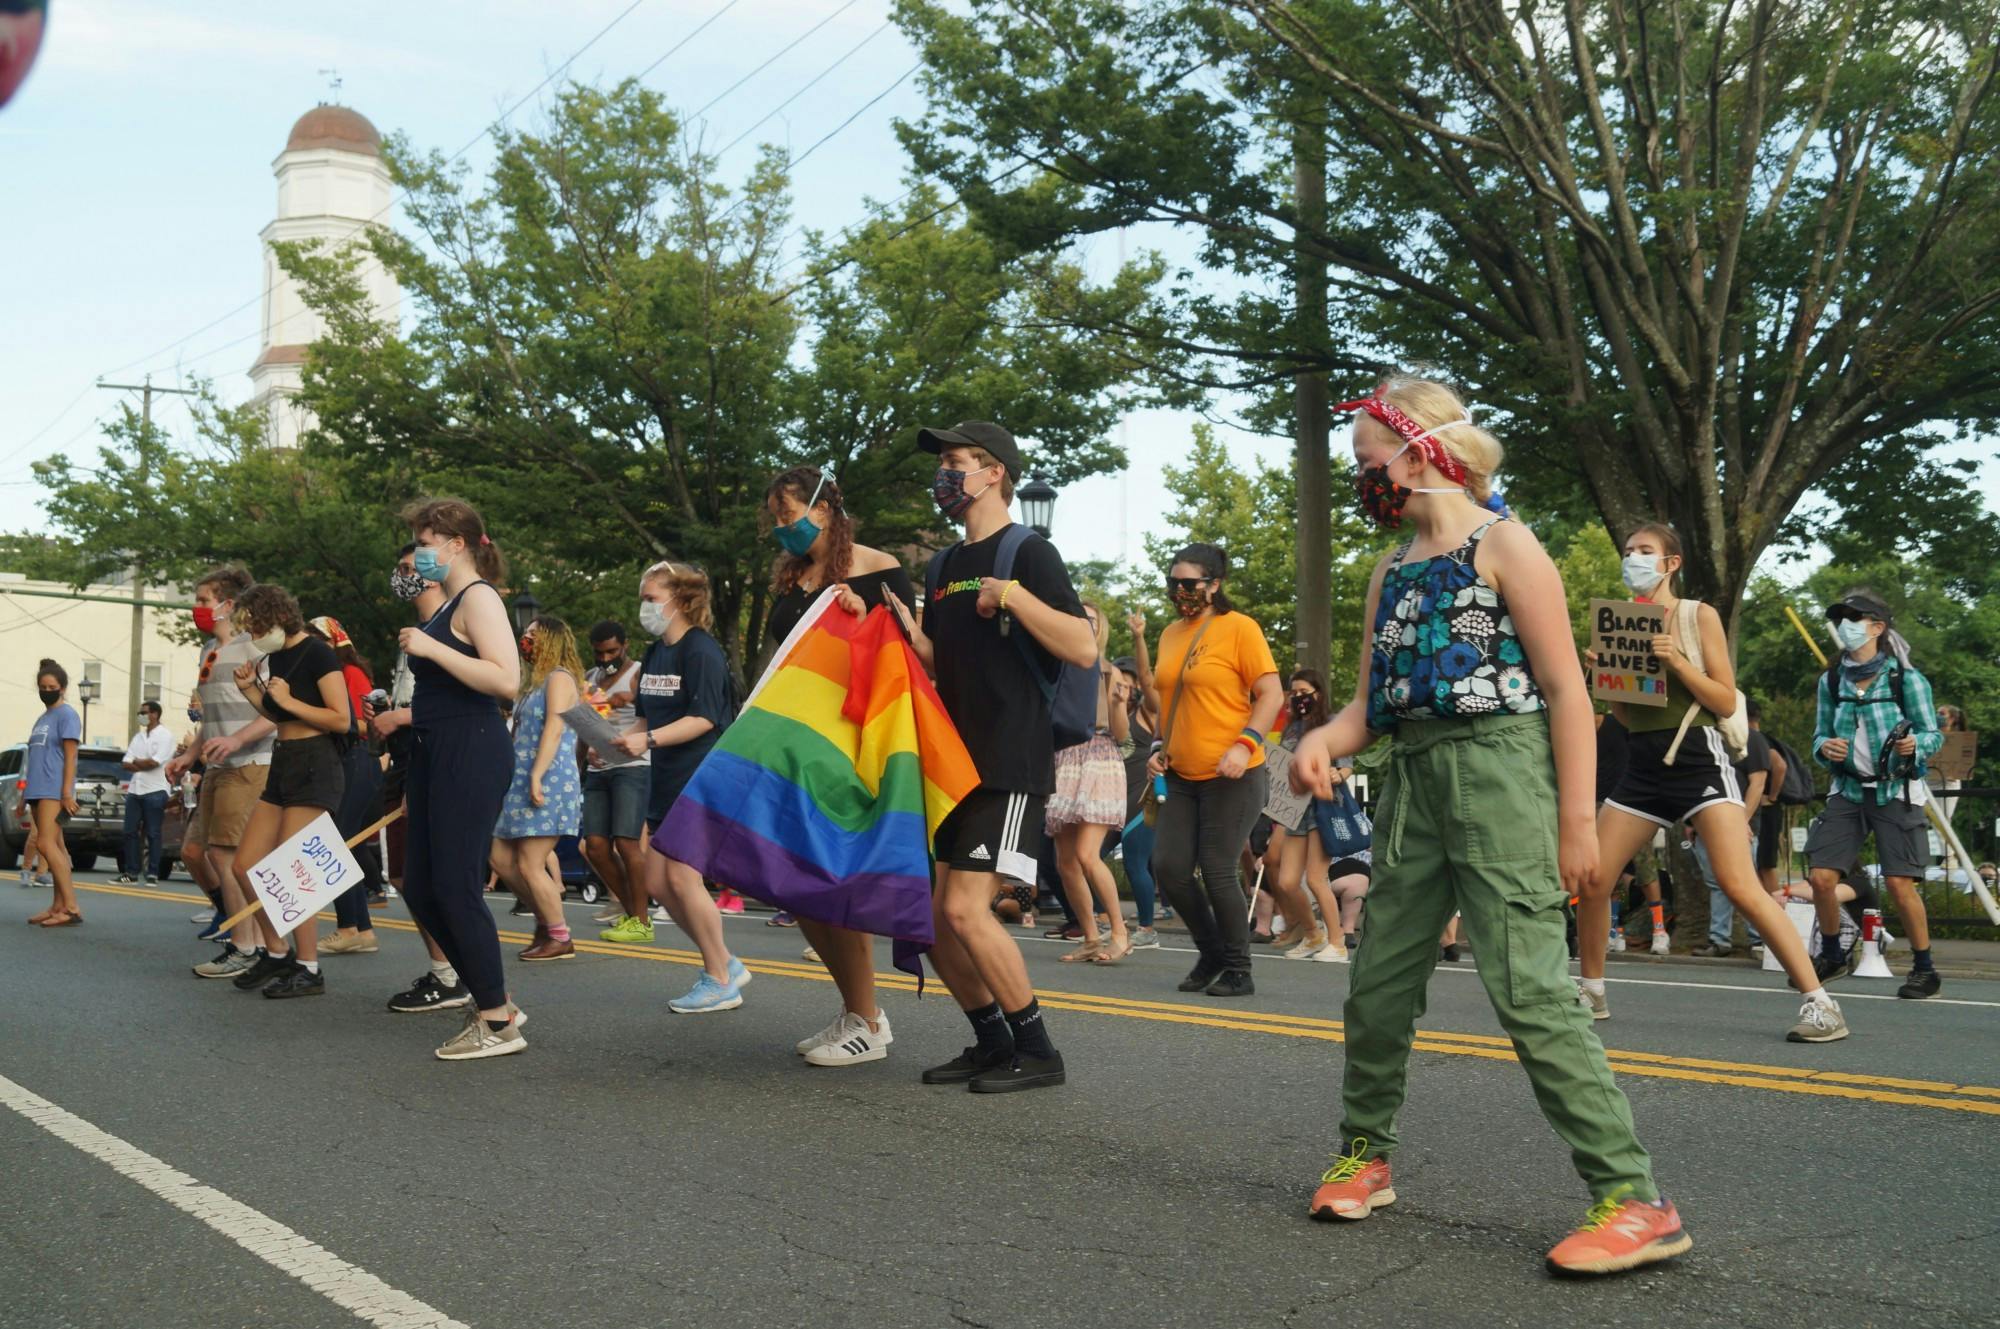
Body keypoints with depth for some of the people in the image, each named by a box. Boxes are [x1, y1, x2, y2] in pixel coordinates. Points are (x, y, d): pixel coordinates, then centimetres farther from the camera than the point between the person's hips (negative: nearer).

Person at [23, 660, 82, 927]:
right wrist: (26, 794, 21)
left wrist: (67, 792, -18)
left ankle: (72, 907, -20)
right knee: (55, 847, 7)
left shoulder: (66, 715, -4)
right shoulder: (42, 718, 20)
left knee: (46, 844, -17)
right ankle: (59, 905, 8)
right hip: (37, 791, 8)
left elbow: (70, 756, -11)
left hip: (54, 791, -8)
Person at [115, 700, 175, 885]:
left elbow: (154, 762, -14)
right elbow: (126, 763, 8)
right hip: (134, 790, 7)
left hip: (154, 791, -7)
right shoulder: (138, 737, 16)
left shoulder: (165, 736, -3)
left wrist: (137, 762, 2)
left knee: (153, 834, -4)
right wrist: (145, 765, -8)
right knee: (130, 832, 5)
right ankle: (131, 872, 9)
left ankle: (153, 874, 0)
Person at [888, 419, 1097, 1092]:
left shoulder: (1028, 553, -6)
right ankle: (993, 1042, 19)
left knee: (965, 908, -15)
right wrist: (899, 620, 1)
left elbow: (1083, 648, -16)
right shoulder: (945, 567, 17)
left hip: (1012, 765, -8)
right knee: (932, 914, 5)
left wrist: (1012, 595, -21)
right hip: (957, 763, 8)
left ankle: (1038, 1053, -2)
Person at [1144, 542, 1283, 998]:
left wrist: (1245, 743, -23)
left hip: (1232, 776, -7)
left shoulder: (1239, 628, -7)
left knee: (1217, 871, -7)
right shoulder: (1170, 634, 13)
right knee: (1168, 866, 0)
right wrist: (1160, 747, 11)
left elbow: (1271, 694, -10)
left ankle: (1238, 970, 9)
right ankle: (1212, 954, 20)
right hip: (1182, 775, 7)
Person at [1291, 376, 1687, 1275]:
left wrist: (1576, 821, -15)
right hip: (1412, 778, 8)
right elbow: (1372, 700, 15)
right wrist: (1322, 742, -8)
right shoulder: (1391, 570, 16)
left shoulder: (1502, 544, -5)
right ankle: (1366, 1154, 29)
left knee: (1528, 987, -13)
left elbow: (1566, 689, -9)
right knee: (1379, 983, 11)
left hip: (1497, 770, -7)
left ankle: (1633, 1201, -8)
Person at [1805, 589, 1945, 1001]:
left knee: (1900, 884, -8)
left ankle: (1924, 968, 10)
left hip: (1896, 792, -4)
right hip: (1849, 789, 4)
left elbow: (1933, 734, -3)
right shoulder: (1831, 681, 3)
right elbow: (1820, 736, 11)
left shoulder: (1907, 679, -8)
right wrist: (1825, 748, -12)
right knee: (1821, 877, -3)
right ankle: (1831, 955, 20)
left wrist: (1915, 745, -25)